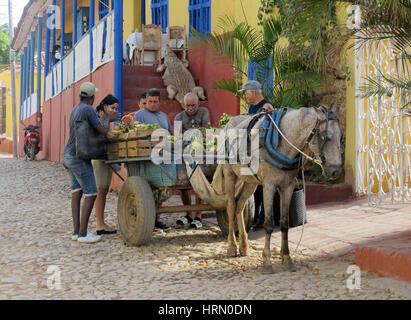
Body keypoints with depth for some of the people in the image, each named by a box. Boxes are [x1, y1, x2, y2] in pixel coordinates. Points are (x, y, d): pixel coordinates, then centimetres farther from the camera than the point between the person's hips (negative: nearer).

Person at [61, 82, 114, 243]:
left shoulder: (75, 110, 16)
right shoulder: (88, 110, -13)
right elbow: (103, 130, -17)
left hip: (68, 156, 10)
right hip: (78, 158, -10)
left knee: (76, 193, 8)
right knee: (91, 194, -7)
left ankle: (76, 232, 8)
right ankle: (83, 233, -7)